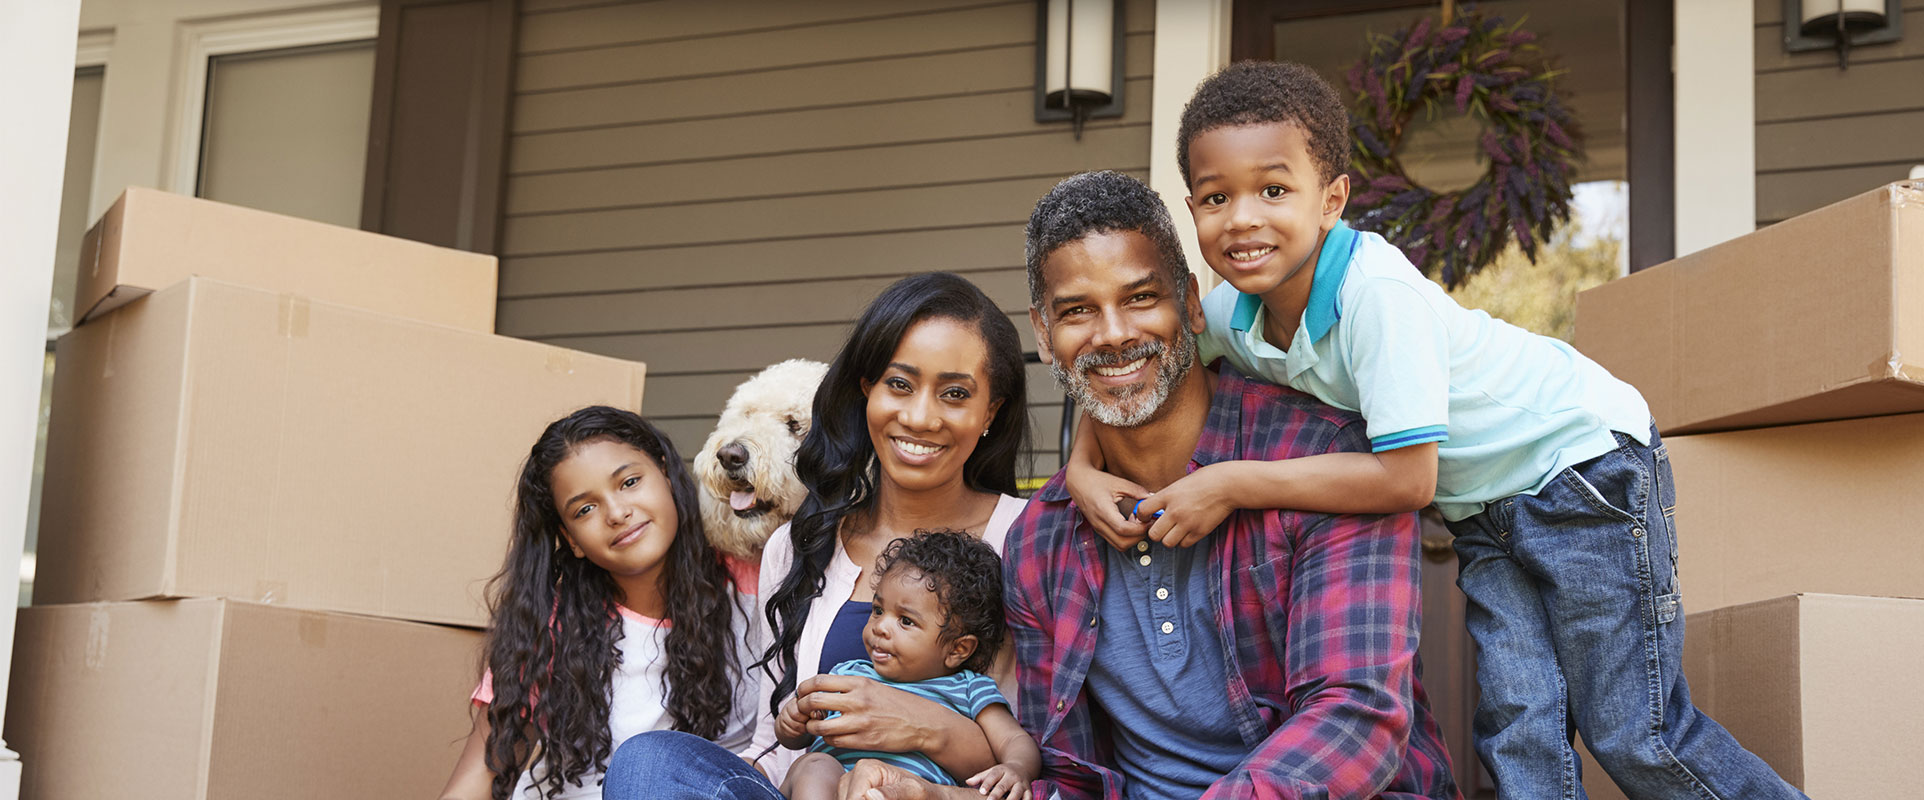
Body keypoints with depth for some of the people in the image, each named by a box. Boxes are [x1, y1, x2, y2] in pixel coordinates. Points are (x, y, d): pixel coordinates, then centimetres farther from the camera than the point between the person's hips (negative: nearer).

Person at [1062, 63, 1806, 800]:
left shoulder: (1376, 291, -33)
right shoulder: (1232, 312, -11)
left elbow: (1407, 478, -32)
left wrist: (1232, 485, -28)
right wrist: (1084, 467, -12)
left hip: (1588, 465, -7)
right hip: (1484, 506, 7)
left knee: (1634, 735, -7)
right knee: (1515, 731, -1)